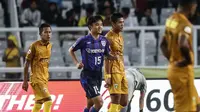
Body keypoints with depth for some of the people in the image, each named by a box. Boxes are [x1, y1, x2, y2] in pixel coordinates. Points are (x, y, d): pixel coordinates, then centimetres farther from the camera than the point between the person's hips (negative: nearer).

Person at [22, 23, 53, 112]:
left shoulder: (50, 46, 7)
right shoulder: (34, 46, -12)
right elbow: (27, 63, -9)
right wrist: (25, 81, -10)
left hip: (45, 78, 7)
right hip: (36, 78, -7)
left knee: (38, 105, 12)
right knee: (48, 101, -18)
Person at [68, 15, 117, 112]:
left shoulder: (104, 41, 3)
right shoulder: (84, 40, -10)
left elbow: (107, 55, 14)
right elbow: (71, 50, 5)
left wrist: (115, 57, -7)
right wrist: (77, 63, -5)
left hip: (98, 74, 6)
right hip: (87, 75, -6)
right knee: (99, 102, -16)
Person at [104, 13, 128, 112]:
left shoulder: (120, 37, 16)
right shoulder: (109, 37, -11)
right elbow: (106, 58, -16)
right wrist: (108, 76, -21)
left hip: (121, 71, 9)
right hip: (113, 71, -9)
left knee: (124, 102, 7)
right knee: (115, 100, -12)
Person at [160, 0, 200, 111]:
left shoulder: (171, 20, 9)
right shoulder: (185, 24, -19)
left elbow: (163, 45, 20)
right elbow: (183, 45, -36)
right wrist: (188, 59, -20)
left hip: (173, 68, 9)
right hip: (183, 70, -9)